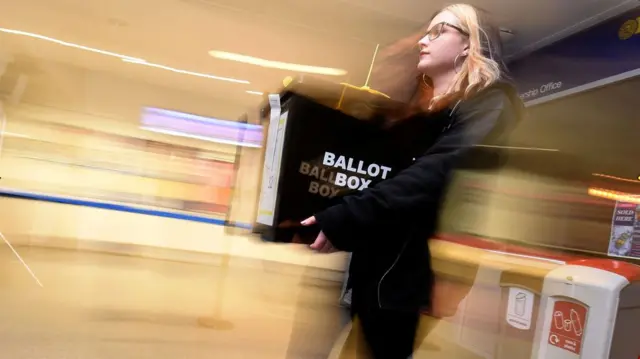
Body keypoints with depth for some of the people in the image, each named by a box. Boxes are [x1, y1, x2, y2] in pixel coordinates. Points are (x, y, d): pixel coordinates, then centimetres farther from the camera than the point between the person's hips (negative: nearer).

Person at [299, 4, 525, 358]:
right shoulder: (419, 111, 20)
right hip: (380, 283, 7)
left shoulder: (490, 106, -4)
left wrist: (341, 220, -23)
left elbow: (432, 176, -21)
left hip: (430, 288, -7)